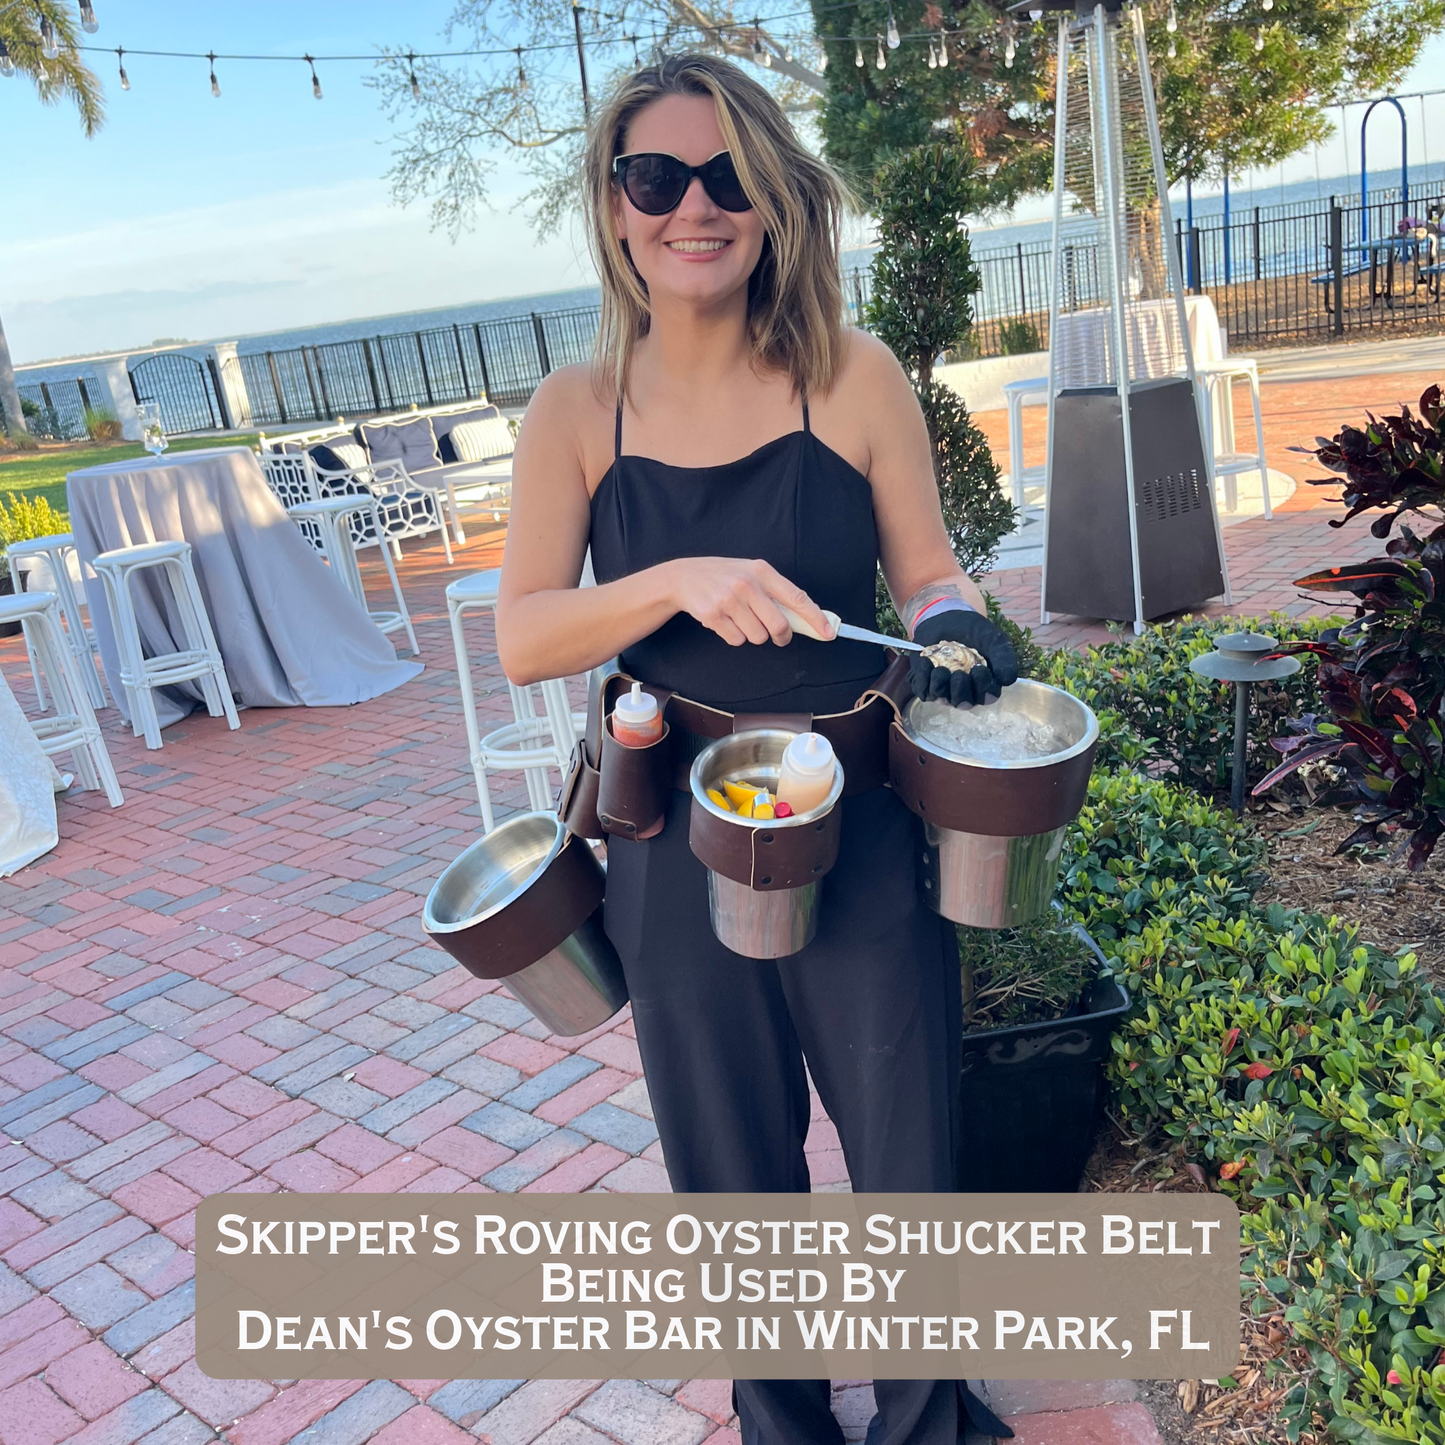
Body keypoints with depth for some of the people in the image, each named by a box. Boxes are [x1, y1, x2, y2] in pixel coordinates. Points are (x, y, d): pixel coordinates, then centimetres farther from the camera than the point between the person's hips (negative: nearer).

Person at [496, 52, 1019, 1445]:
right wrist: (683, 581, -24)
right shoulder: (578, 411, -4)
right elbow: (522, 638, -9)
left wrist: (954, 622, -21)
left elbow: (929, 575, 2)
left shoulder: (854, 379, -6)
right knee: (734, 1175, 18)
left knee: (910, 1161, 13)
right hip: (680, 850, 1)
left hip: (862, 840, 0)